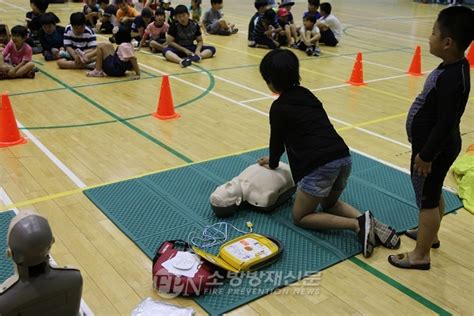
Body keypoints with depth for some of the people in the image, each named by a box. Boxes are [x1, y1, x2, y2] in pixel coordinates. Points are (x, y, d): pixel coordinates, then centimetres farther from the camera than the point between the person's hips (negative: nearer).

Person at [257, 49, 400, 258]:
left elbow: (277, 139, 9)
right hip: (343, 158, 8)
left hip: (320, 166, -8)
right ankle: (370, 223, 6)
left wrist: (273, 163, 31)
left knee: (300, 217, 13)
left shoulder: (279, 107, -3)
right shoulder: (306, 94, 20)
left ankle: (357, 224, -6)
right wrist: (275, 158, 41)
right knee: (329, 205, 32)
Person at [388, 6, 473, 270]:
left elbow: (446, 124, -28)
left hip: (435, 149, -10)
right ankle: (430, 234, 46)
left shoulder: (451, 79, -30)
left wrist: (426, 155, -20)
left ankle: (421, 255, 19)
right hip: (439, 146, 10)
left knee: (427, 200, 4)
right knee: (434, 195, 25)